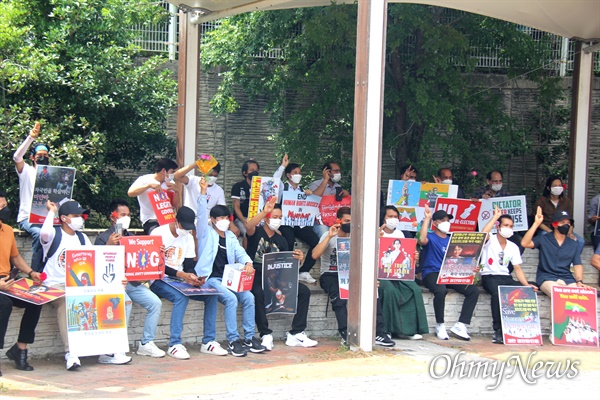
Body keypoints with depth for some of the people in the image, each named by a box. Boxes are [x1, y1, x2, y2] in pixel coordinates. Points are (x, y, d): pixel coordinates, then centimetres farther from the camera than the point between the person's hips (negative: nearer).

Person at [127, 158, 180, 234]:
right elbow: (130, 193, -19)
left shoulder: (170, 183, 14)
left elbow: (176, 205, 12)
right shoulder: (145, 180, -2)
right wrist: (149, 185, -25)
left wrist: (176, 191, -6)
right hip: (151, 220, -5)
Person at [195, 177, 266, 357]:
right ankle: (233, 341, -26)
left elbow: (240, 252, 8)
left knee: (248, 297, -17)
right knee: (231, 299, -29)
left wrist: (248, 263, -14)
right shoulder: (206, 233, 6)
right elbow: (201, 214, -8)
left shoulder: (231, 236, 20)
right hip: (210, 278, -5)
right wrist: (203, 192, -18)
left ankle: (249, 338, -10)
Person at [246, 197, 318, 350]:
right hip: (256, 275, -6)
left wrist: (297, 259, -9)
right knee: (258, 293, -39)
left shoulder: (281, 240, 17)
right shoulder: (256, 232, 2)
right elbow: (248, 226, -24)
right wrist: (264, 212, -36)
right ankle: (266, 335, -27)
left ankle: (295, 334, -10)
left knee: (304, 291, -12)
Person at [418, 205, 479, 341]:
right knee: (441, 291, -38)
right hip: (432, 273, -6)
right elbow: (422, 240, -21)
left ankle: (460, 325, -15)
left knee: (474, 291, -15)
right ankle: (440, 326, -18)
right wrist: (427, 219, -14)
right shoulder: (431, 237, 5)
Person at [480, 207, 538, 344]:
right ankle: (497, 331, -33)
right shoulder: (490, 240, 2)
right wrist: (496, 216, -15)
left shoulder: (513, 247, 16)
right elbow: (483, 233, -24)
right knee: (497, 292, -38)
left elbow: (517, 268, 11)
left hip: (506, 278, 5)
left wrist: (526, 284, -6)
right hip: (489, 277, -5)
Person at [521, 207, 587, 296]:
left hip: (567, 279, 4)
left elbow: (577, 265, 8)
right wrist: (536, 224, -16)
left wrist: (579, 282, -11)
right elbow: (525, 243, -12)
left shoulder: (573, 244, 14)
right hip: (547, 278, -4)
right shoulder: (543, 239, 5)